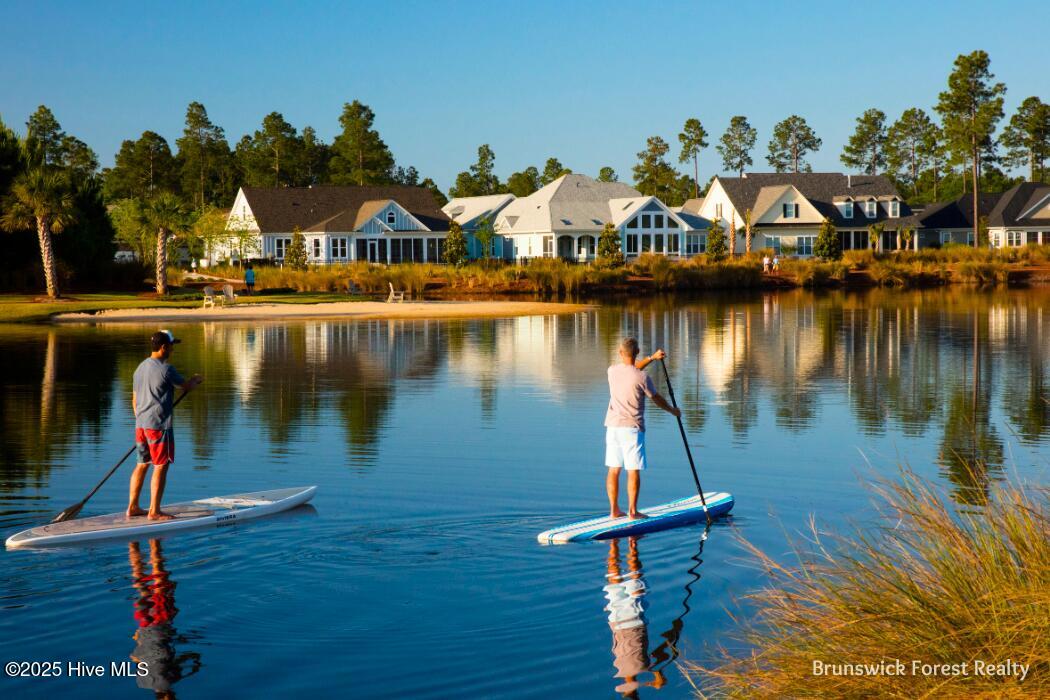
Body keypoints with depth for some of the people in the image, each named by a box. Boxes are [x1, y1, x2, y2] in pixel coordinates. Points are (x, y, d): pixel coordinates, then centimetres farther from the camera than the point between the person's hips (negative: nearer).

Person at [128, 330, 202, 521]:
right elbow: (187, 386, -2)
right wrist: (196, 379, 20)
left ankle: (132, 507, 17)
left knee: (142, 465, 15)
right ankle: (154, 511, -2)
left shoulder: (140, 367, 12)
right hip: (159, 425, -8)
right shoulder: (165, 369, -14)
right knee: (161, 467, -3)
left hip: (141, 424, 9)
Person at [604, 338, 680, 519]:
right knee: (633, 470, 0)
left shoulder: (612, 371, 1)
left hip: (612, 426, 5)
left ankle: (614, 510, 12)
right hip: (632, 428, -5)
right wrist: (673, 411, 18)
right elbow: (656, 399, 1)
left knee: (613, 469, 9)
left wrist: (652, 357, 24)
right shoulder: (642, 377, -13)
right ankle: (632, 511, 2)